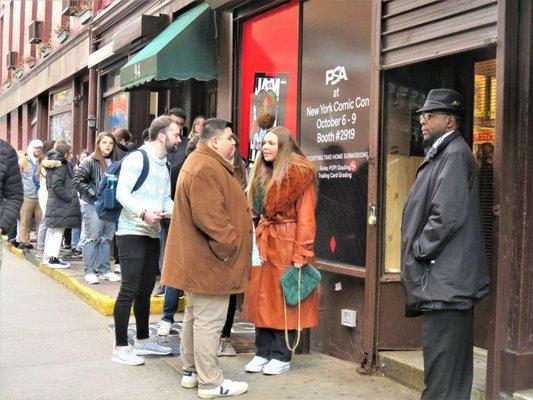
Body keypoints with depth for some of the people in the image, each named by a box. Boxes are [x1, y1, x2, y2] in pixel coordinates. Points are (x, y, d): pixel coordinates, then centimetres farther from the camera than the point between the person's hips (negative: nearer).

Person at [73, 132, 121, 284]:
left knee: (106, 239, 11)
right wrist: (93, 192, -12)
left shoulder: (115, 162, 7)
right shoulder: (91, 161, -6)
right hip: (92, 205, -5)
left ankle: (104, 270, 19)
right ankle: (89, 271, 7)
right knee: (92, 238, 0)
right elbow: (77, 180, -9)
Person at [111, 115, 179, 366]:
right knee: (129, 290, -6)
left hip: (153, 234, 9)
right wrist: (143, 213, -30)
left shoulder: (164, 165, 16)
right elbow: (122, 193, -18)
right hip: (132, 233, -9)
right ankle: (120, 348, 2)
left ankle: (143, 341, 27)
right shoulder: (137, 159, -10)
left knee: (146, 289, 15)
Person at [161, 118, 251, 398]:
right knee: (209, 320, -3)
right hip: (209, 261, -12)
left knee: (196, 316, 19)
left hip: (197, 259, 12)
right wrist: (231, 243, -18)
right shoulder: (206, 169, -20)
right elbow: (209, 216, -27)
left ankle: (191, 371, 30)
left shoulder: (200, 163, 17)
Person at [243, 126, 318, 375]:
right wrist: (255, 240, 8)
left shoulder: (300, 174, -9)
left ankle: (281, 356, 11)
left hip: (286, 245, -7)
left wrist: (301, 253, -17)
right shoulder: (262, 174, 15)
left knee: (284, 299, 1)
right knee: (261, 297, 9)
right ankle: (263, 352, 19)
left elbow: (305, 217, -13)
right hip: (263, 243, 7)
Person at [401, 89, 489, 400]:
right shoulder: (442, 153, 17)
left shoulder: (454, 155, -13)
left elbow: (447, 216, -22)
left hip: (443, 280, -10)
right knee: (453, 364, 17)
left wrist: (419, 250, -12)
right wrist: (420, 251, 15)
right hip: (449, 280, 10)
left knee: (441, 366, -5)